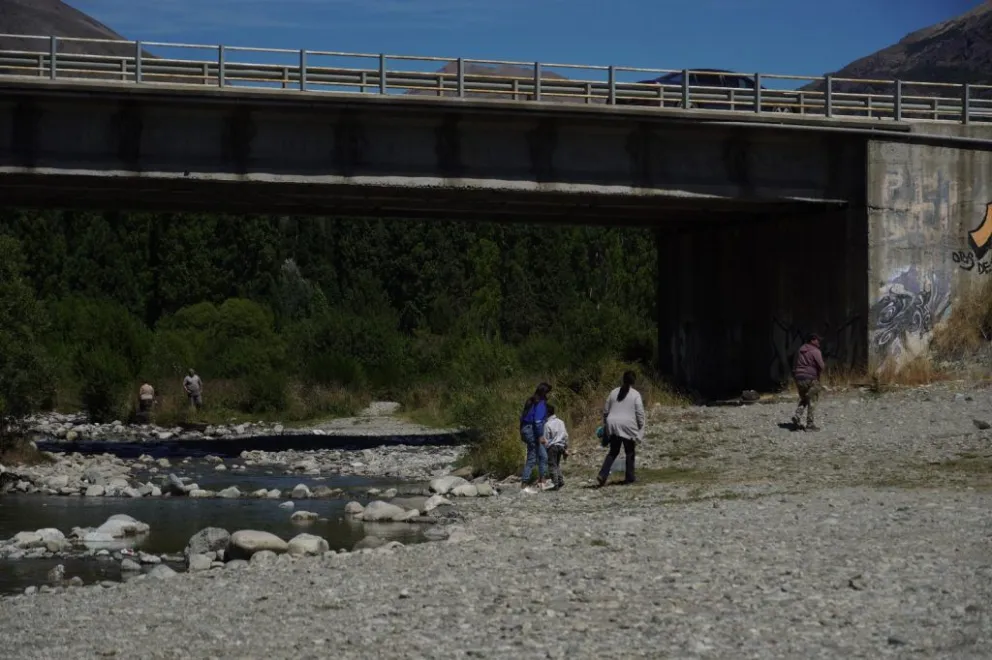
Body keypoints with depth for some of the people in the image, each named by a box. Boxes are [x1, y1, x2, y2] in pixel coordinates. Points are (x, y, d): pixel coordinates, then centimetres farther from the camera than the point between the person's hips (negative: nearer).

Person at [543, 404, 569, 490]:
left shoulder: (547, 424, -13)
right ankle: (561, 482, 15)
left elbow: (545, 439, -11)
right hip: (561, 446, 7)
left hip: (552, 447, -7)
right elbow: (566, 436, 12)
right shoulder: (560, 422, 8)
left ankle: (555, 484, -5)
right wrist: (566, 448, 18)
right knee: (557, 465, 19)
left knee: (552, 465, -1)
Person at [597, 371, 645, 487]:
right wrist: (641, 428, 1)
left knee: (613, 452, 12)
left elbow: (605, 411, 14)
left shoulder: (614, 392, 9)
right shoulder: (635, 394, -5)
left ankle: (602, 475, -3)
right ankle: (629, 477, 15)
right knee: (629, 452, 12)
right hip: (628, 426, -4)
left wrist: (605, 427, 22)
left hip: (613, 426, 4)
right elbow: (640, 413, -8)